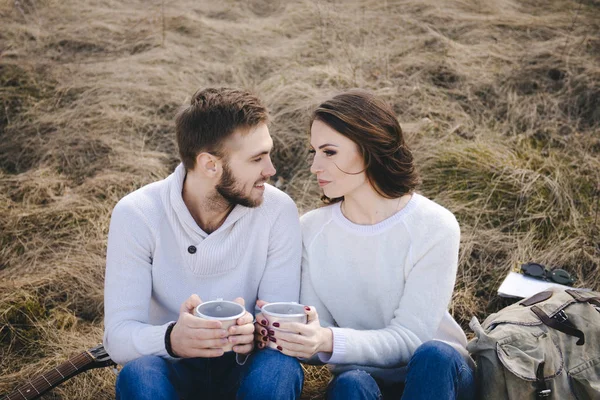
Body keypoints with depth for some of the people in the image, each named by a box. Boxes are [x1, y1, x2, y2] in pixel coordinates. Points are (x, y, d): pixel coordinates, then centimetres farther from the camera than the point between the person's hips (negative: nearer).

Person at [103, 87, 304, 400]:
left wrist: (255, 333, -38)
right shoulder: (136, 215, -15)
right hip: (174, 369, -1)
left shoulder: (279, 211, -12)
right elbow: (118, 335, -18)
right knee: (138, 374, -33)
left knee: (279, 368, -31)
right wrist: (171, 339, -41)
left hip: (244, 367, 1)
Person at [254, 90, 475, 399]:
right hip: (362, 370, 1)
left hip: (438, 372, 0)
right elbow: (318, 334, -5)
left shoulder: (435, 228, -15)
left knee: (434, 354, -35)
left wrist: (330, 342, -36)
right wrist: (291, 333, -29)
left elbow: (409, 338, -19)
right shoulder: (311, 229, -4)